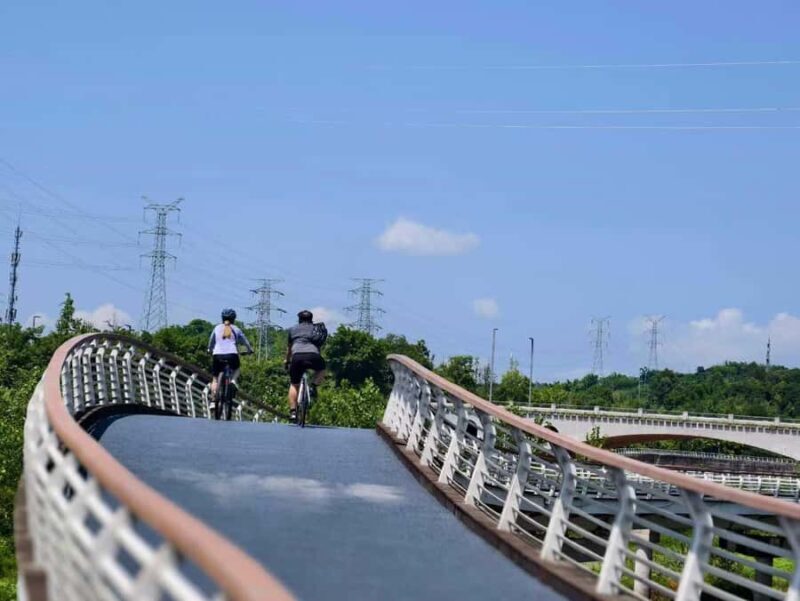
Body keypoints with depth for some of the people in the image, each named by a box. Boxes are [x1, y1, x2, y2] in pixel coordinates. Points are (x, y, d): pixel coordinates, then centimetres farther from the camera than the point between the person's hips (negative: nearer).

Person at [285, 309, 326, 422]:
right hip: (313, 355, 0)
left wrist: (287, 361, 50)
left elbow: (289, 348, 35)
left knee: (294, 385, 15)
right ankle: (313, 386, 4)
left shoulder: (292, 329, 28)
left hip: (297, 356, 0)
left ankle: (292, 411, 2)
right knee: (321, 370, 32)